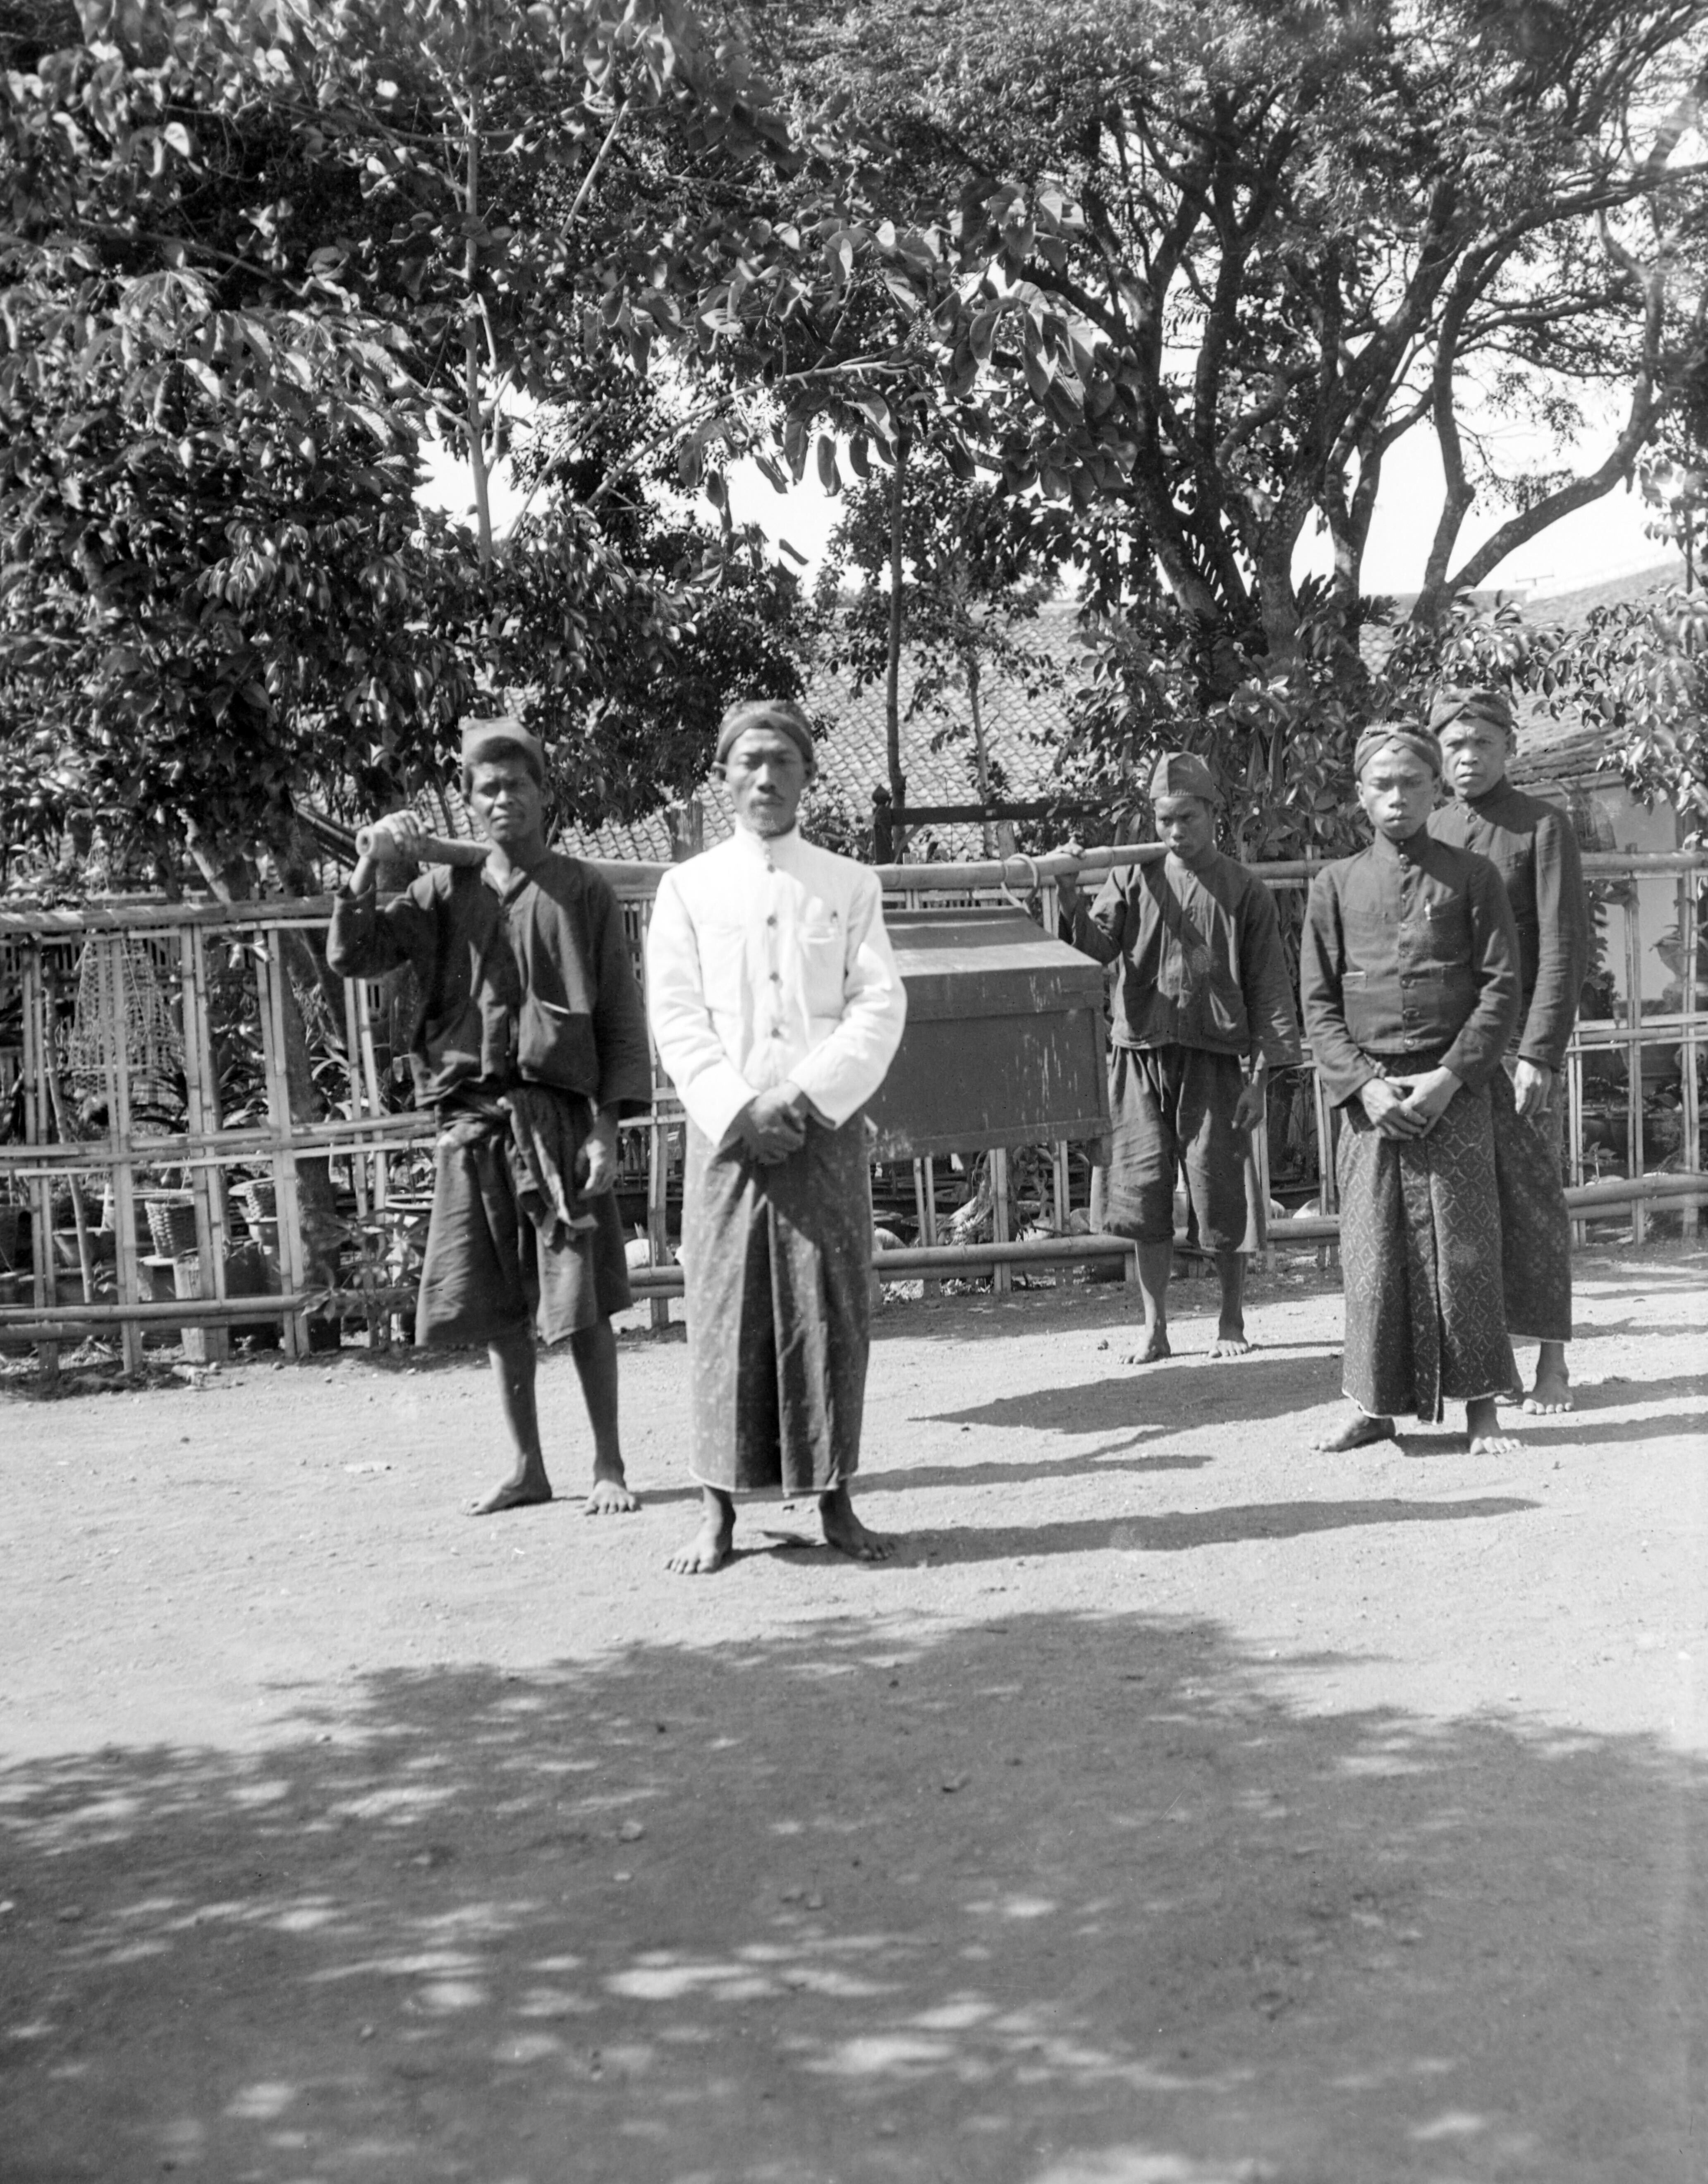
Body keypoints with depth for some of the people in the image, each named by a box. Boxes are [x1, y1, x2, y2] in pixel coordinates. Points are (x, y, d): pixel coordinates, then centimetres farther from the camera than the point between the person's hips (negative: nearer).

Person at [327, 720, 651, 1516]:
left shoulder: (581, 893, 2)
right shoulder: (446, 891, 11)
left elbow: (620, 1017, 1)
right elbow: (351, 956, 6)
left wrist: (608, 1125, -7)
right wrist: (370, 867, -7)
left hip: (556, 1114, -3)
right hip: (469, 1116, 3)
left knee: (582, 1304, -1)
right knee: (499, 1310, 8)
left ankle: (609, 1466, 10)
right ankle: (528, 1467, 19)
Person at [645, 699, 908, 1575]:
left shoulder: (850, 885, 10)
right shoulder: (687, 887, 8)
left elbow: (880, 1007, 1)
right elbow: (676, 1017, 1)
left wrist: (807, 1098, -12)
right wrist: (739, 1111, -11)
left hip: (827, 1128, 0)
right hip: (726, 1129, 0)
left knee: (829, 1311, 0)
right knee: (725, 1311, -1)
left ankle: (835, 1502, 8)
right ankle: (718, 1510, 5)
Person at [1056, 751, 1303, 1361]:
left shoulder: (1244, 892, 1)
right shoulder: (1133, 878, 7)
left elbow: (1269, 988, 0)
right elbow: (1100, 946, -5)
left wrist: (1260, 1074, -6)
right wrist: (1072, 905, -25)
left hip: (1215, 1058, -2)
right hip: (1142, 1055, 2)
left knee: (1223, 1193, 3)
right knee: (1146, 1194, 4)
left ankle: (1232, 1320, 21)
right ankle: (1155, 1327, 15)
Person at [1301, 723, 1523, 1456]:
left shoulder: (1472, 877, 5)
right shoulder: (1335, 885, 8)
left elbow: (1502, 986, 0)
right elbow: (1317, 1002, 6)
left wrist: (1450, 1076, -11)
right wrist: (1363, 1084, -8)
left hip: (1455, 1092, -1)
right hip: (1369, 1094, 1)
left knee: (1463, 1249, 0)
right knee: (1371, 1251, 2)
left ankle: (1481, 1407, 8)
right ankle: (1370, 1404, 11)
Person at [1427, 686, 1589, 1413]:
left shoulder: (1544, 826, 0)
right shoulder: (1426, 836, 14)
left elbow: (1564, 946, -7)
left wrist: (1540, 1054, -16)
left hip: (1520, 1047, -4)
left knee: (1531, 1203, -2)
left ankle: (1552, 1364, 4)